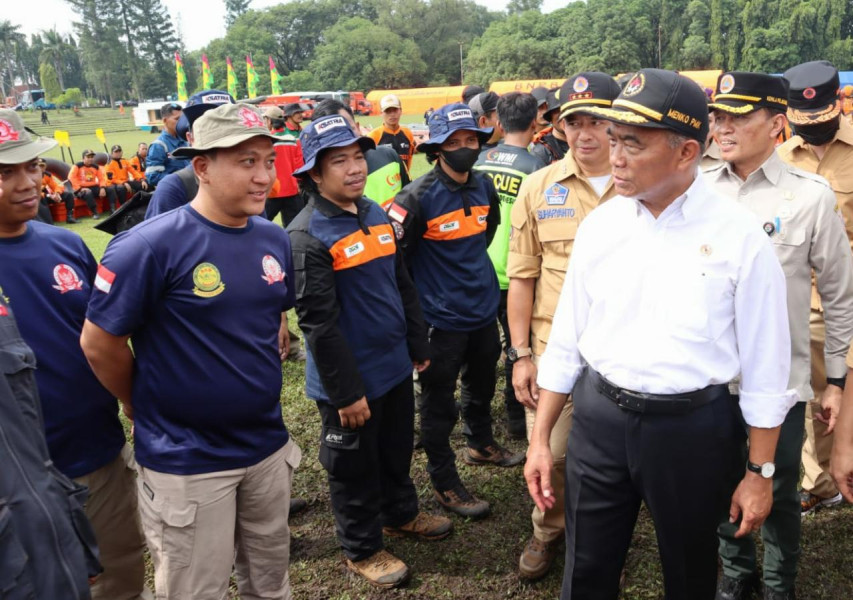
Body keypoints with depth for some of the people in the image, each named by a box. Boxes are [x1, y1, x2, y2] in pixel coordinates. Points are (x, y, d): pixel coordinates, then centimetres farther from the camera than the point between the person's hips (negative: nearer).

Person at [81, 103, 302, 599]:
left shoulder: (274, 239, 0)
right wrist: (149, 409, 0)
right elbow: (99, 343, -12)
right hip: (187, 460, -5)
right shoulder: (150, 246, -20)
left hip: (268, 447, 6)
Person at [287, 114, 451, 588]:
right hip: (350, 381, -7)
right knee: (355, 467, 12)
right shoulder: (308, 235, -19)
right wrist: (346, 392, -19)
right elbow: (319, 323, -21)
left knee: (398, 450, 24)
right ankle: (363, 549, 32)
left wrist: (418, 344, 15)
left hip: (395, 366, 7)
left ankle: (401, 513, 48)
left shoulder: (376, 214, 4)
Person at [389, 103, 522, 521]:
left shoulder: (484, 187, 2)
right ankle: (444, 483, 23)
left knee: (482, 386, 26)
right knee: (439, 404, 7)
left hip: (484, 309, 7)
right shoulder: (419, 197, -19)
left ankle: (480, 444, 51)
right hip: (442, 319, -7)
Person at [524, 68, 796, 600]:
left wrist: (761, 473, -2)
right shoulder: (599, 225, -2)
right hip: (599, 418, 3)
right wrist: (540, 439, 5)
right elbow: (566, 340, 3)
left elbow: (764, 366, -6)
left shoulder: (740, 237, -12)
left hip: (692, 426, -2)